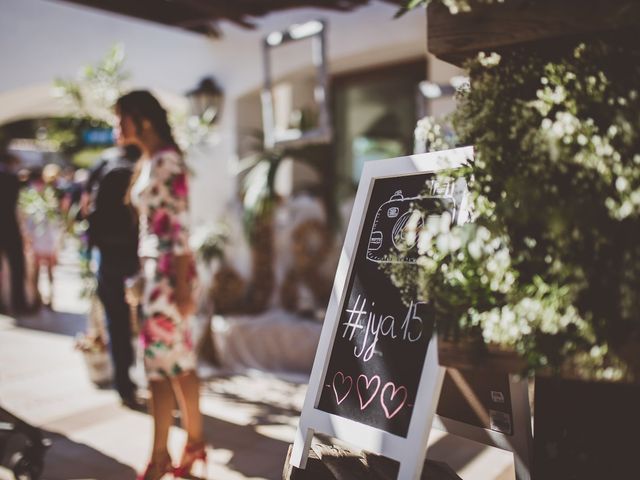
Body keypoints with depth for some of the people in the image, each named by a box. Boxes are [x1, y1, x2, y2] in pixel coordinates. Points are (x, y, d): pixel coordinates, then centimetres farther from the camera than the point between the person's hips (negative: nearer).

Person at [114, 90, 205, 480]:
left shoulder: (167, 161, -13)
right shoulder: (148, 161, 14)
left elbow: (180, 227, -17)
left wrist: (182, 286, -19)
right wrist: (145, 273, 15)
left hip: (169, 269, -9)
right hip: (154, 268, 9)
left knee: (161, 360, -2)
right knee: (179, 360, 12)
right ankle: (196, 442, 23)